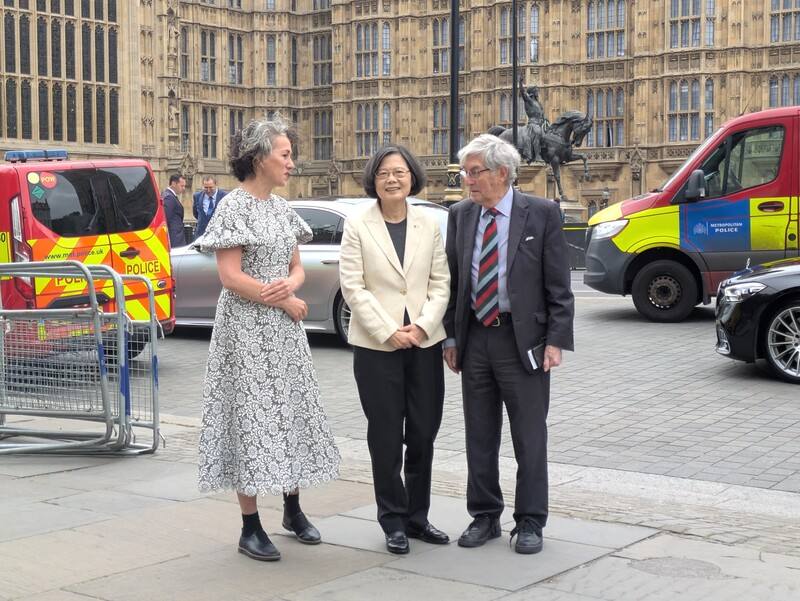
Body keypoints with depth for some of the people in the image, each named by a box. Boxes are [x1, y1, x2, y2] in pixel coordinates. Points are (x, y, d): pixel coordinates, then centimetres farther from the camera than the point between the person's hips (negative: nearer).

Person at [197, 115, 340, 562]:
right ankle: (251, 527, 6)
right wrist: (287, 303, -12)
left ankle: (293, 508, 27)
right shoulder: (235, 207, -11)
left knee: (292, 412, 12)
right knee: (252, 417, -2)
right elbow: (231, 277, -17)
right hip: (248, 328, -7)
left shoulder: (281, 207, 10)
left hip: (284, 328, 7)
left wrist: (289, 284, -10)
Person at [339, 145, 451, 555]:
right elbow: (353, 287, -6)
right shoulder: (357, 227, -2)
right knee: (386, 436, 3)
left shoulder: (429, 226, 7)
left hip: (424, 342, 3)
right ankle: (393, 522, 14)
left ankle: (417, 516, 21)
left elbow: (440, 283, 5)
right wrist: (389, 332, -13)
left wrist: (423, 326, -10)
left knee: (423, 433, 7)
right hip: (377, 345, -3)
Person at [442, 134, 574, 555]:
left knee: (530, 437, 4)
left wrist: (556, 340, -11)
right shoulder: (460, 216, 7)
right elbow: (452, 281, 11)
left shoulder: (541, 214, -5)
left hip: (523, 340, -4)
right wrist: (451, 336, 6)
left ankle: (530, 523, 15)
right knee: (479, 436, 11)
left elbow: (558, 286, -5)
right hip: (475, 339, 4)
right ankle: (484, 517, 24)